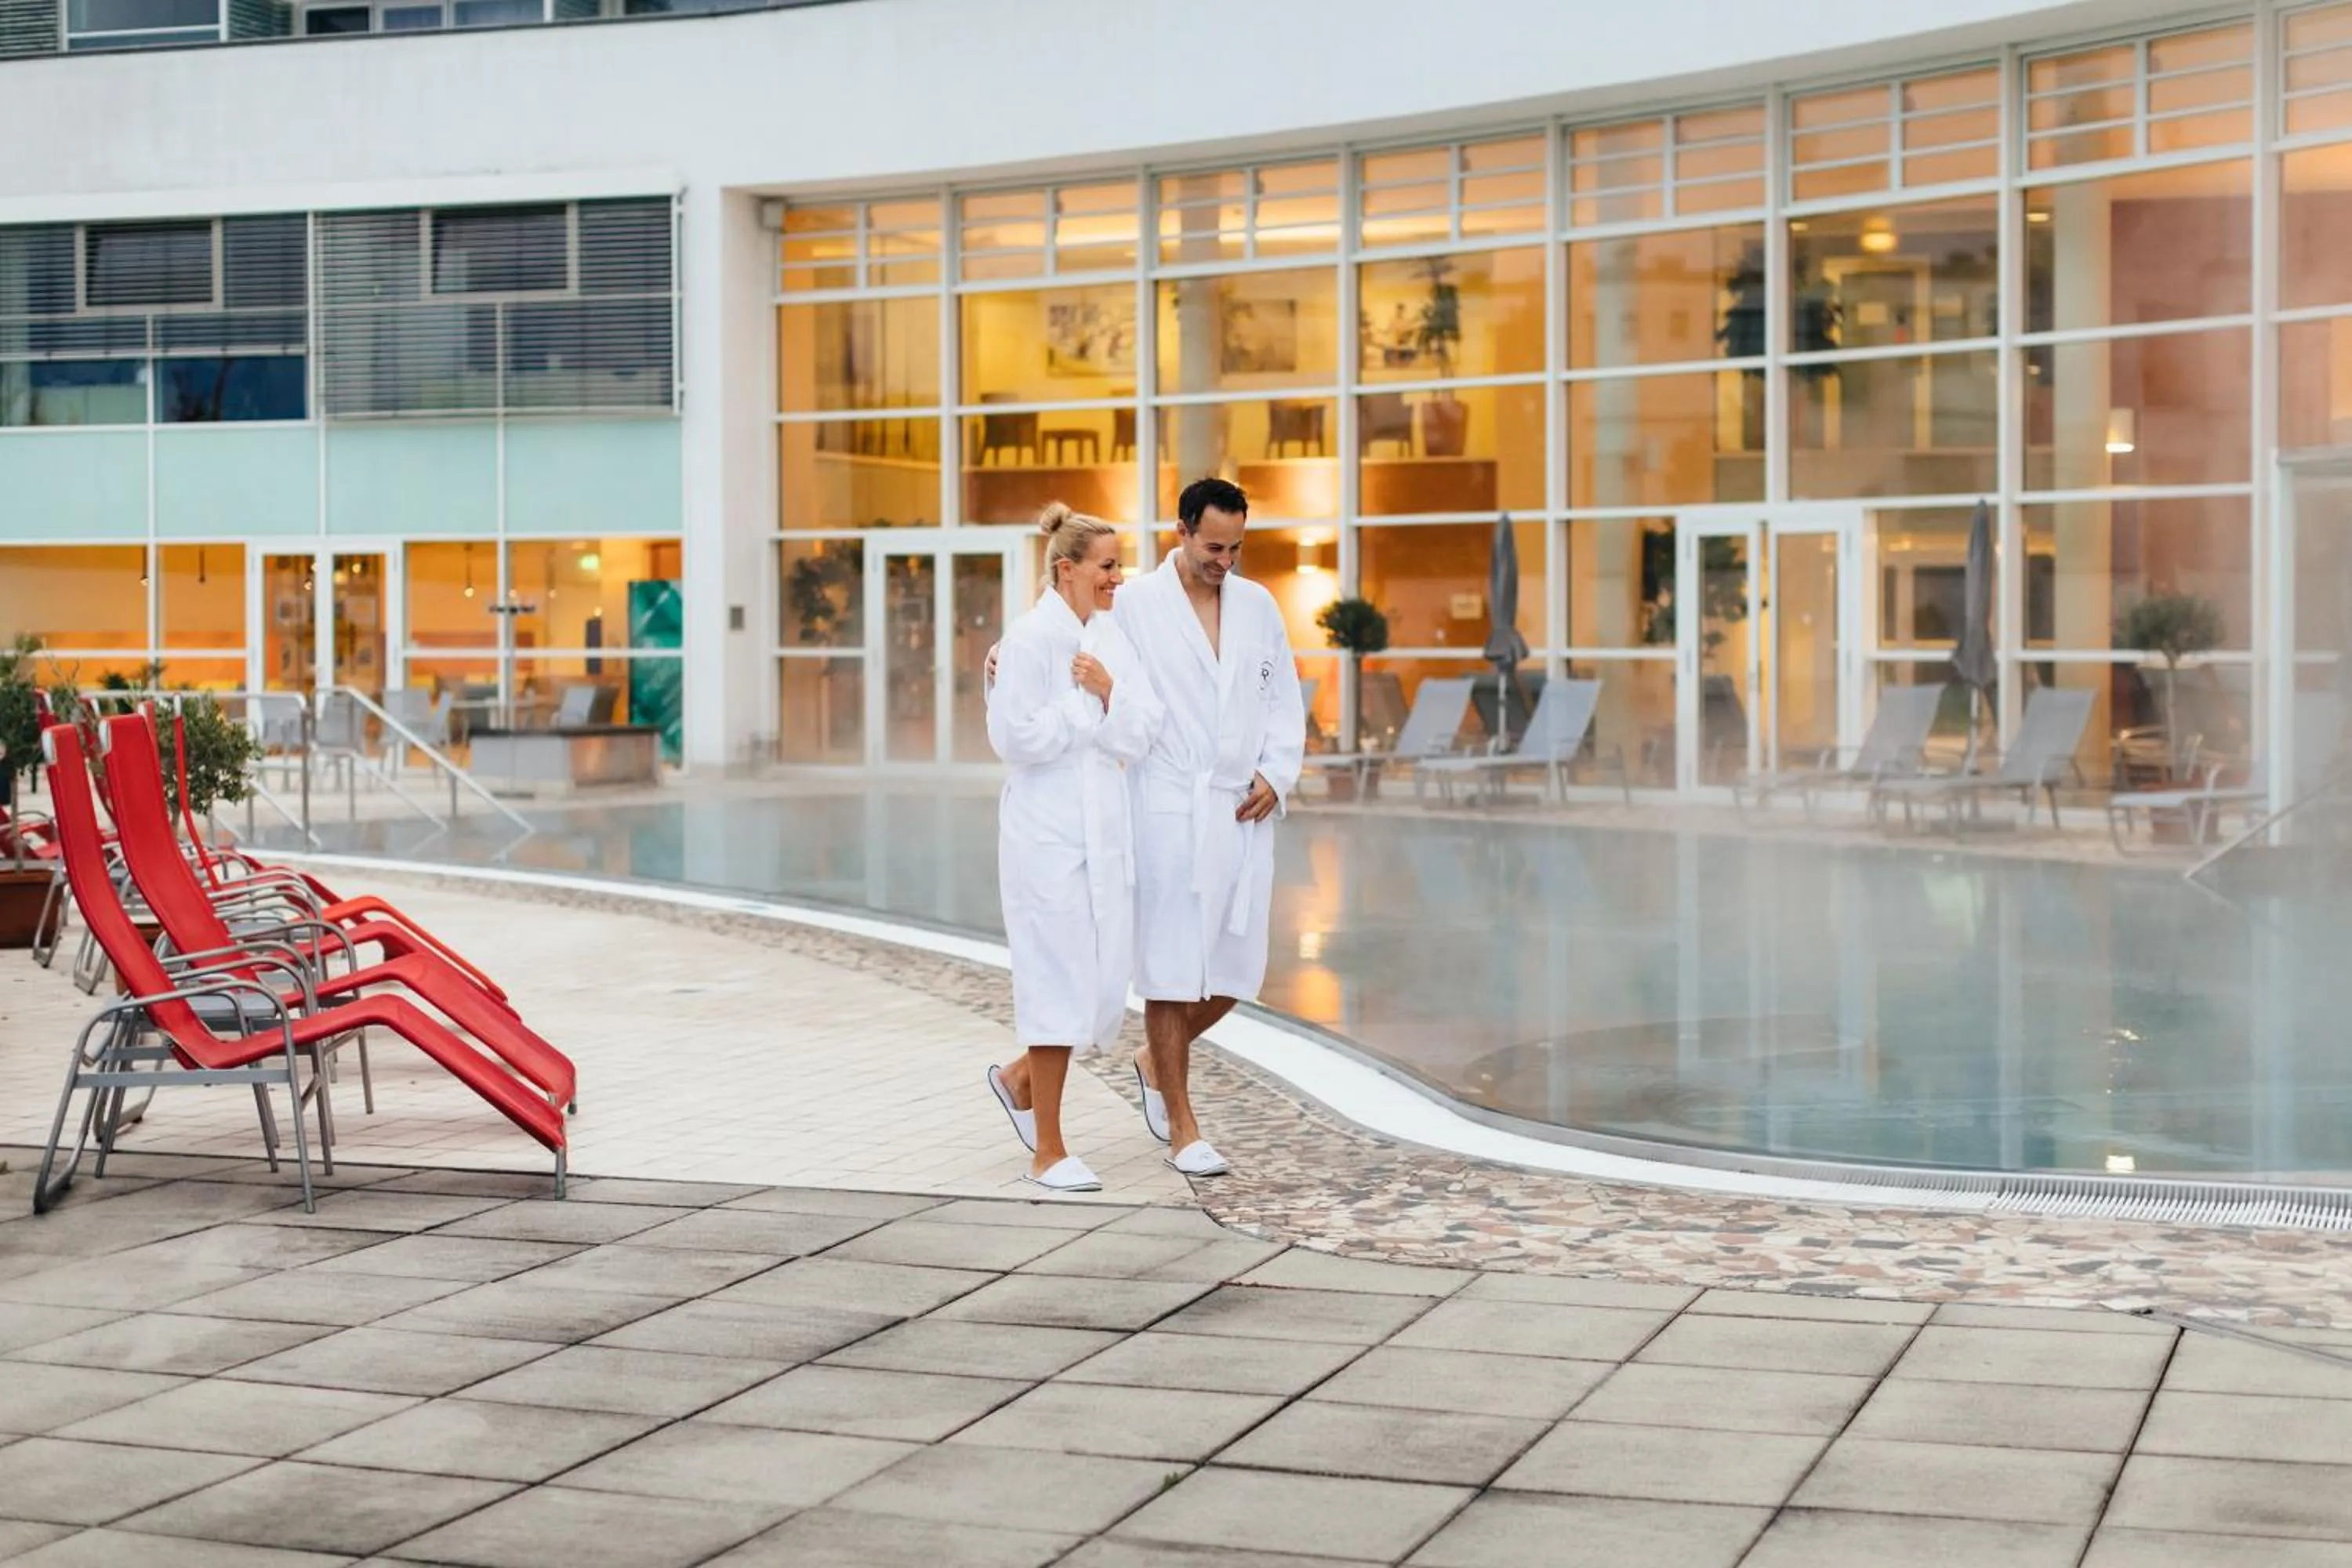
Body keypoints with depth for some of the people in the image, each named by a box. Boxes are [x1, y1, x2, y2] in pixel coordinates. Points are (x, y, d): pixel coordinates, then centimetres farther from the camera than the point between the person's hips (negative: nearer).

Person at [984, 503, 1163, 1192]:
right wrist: (1083, 700, -9)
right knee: (1059, 981, -3)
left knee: (1108, 982, 7)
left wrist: (1108, 692, -12)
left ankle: (1020, 1078, 33)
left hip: (1105, 830, 7)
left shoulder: (1110, 638, 9)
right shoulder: (1030, 640, -11)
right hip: (1048, 832, -7)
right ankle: (1049, 1153, 7)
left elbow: (1140, 735, 4)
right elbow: (1016, 738, -16)